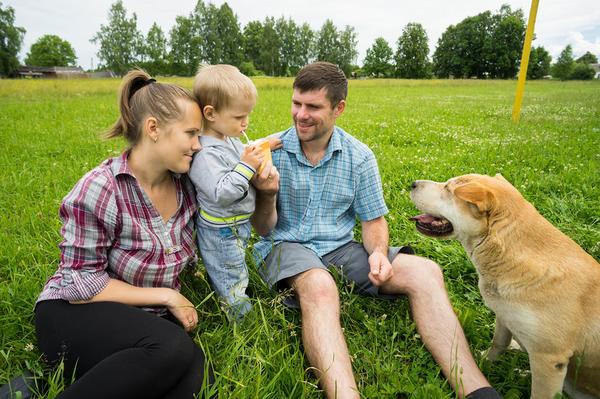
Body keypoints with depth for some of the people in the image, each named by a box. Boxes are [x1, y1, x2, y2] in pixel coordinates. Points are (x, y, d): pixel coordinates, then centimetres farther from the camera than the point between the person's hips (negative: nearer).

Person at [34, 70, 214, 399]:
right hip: (75, 315, -5)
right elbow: (81, 287, -16)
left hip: (150, 318, 5)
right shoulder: (98, 190, -17)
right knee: (171, 348, -35)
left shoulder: (185, 184, 0)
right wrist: (166, 296, -13)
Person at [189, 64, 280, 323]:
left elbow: (240, 156, 22)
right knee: (232, 287, 8)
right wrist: (246, 166, -32)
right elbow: (220, 193, -34)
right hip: (220, 234, -10)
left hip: (236, 226, 10)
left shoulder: (229, 138, 3)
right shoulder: (205, 153, -29)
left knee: (233, 275, 27)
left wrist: (260, 148, 6)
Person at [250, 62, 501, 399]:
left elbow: (373, 219, 7)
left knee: (425, 273, -18)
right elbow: (264, 229, -3)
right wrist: (267, 194, -25)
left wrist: (378, 252, -15)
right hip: (285, 246, -2)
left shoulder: (359, 157, 0)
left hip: (340, 248, 3)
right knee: (320, 288, -39)